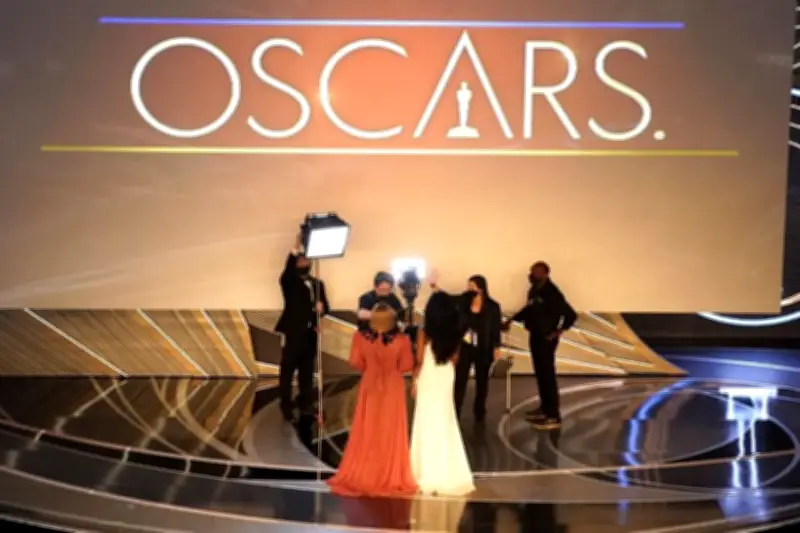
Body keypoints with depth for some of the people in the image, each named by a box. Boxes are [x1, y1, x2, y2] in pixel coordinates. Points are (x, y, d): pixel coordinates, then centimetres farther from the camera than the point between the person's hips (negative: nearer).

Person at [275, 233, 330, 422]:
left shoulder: (317, 283, 14)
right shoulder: (290, 282, -1)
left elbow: (325, 307, 12)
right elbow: (287, 272, -24)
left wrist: (321, 307, -13)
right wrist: (296, 248, -35)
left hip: (310, 334, 5)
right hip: (293, 333, -4)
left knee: (307, 371, 13)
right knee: (287, 371, -2)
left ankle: (305, 403, 25)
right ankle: (286, 406, 4)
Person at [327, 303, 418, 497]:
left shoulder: (361, 337, -14)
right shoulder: (402, 339, -16)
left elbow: (356, 362, -8)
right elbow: (407, 365, -11)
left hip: (370, 386, 1)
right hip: (393, 388, -1)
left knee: (367, 431, 12)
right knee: (390, 432, 9)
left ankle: (361, 476, 18)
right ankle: (391, 478, 15)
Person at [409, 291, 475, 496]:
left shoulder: (424, 333, -15)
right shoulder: (455, 333, -3)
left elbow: (419, 360, -11)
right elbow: (455, 359, 6)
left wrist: (414, 381, 1)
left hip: (427, 381, -4)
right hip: (446, 381, 4)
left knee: (428, 425, 4)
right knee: (445, 425, 14)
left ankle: (429, 475, 6)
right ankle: (447, 473, 21)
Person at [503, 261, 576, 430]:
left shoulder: (551, 293, -20)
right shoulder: (534, 290, 5)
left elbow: (571, 315, -19)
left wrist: (558, 331, -16)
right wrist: (512, 320, 19)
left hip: (546, 338, -8)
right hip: (534, 336, 8)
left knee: (548, 376, -6)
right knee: (540, 374, 16)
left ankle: (554, 417, -2)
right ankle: (544, 409, 27)